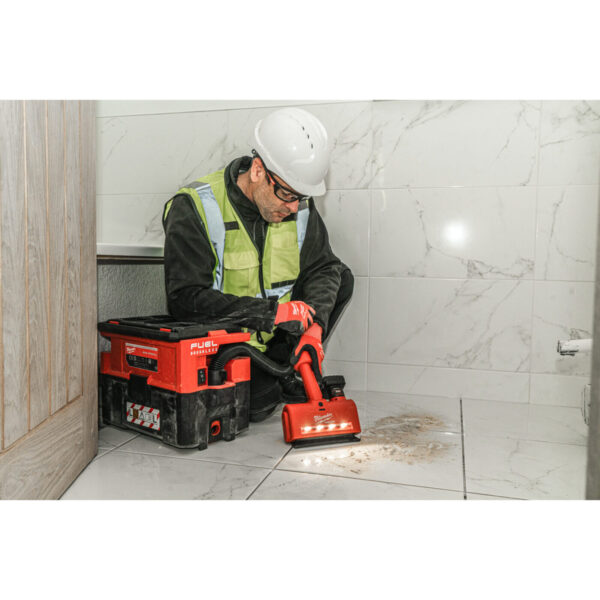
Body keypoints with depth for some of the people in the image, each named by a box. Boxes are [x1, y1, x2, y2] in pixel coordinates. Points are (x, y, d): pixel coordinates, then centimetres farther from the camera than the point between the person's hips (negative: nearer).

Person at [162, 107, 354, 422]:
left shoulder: (298, 204, -7)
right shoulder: (193, 208, -22)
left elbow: (323, 267, -5)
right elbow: (187, 298, -28)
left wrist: (314, 326, -24)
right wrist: (272, 312, -32)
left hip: (275, 335, 5)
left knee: (340, 278, -6)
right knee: (255, 403, -27)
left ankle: (286, 369, -1)